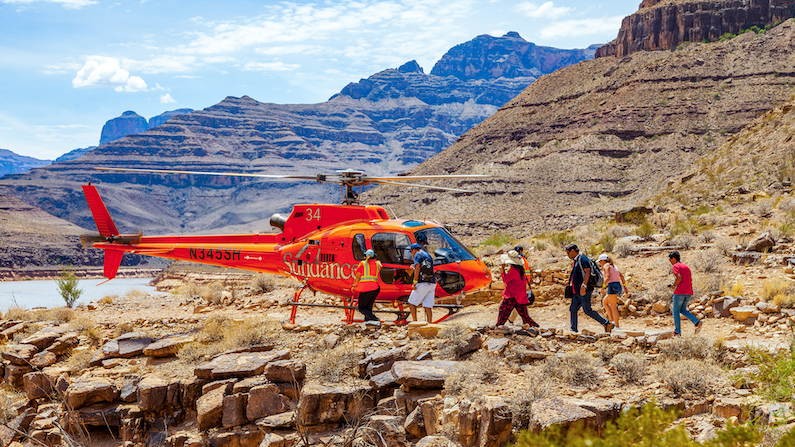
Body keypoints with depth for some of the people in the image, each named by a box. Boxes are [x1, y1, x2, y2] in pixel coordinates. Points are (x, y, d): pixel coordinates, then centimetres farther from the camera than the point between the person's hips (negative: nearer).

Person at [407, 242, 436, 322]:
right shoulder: (429, 256, 22)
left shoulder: (418, 255, -2)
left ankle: (415, 322, -3)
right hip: (432, 283, 7)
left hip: (422, 283, -7)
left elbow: (417, 269, -13)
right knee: (428, 307, 3)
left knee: (411, 303, 4)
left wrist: (414, 283, -15)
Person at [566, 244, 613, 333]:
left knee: (588, 311, -10)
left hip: (584, 291, -10)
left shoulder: (582, 259, -10)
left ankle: (607, 324, -4)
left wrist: (583, 285, -30)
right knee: (573, 309, 5)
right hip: (576, 292, 10)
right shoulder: (575, 261, 20)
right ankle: (574, 330, 5)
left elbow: (588, 271, -21)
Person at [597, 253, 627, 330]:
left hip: (612, 287, -9)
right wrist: (625, 286, 18)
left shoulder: (606, 266, -4)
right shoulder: (613, 266, 21)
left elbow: (607, 278, -16)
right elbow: (622, 276, 18)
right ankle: (612, 321, 11)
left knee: (613, 307, -6)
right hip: (618, 287, 9)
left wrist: (603, 287, -9)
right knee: (604, 302, 19)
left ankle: (617, 326, -7)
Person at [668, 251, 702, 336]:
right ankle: (697, 322, -2)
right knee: (682, 310, 17)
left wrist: (673, 285, -4)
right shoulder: (686, 266, 20)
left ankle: (677, 331, 4)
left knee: (675, 311, 4)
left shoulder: (675, 266, -5)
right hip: (689, 292, 8)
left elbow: (679, 278, -20)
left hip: (680, 292, -8)